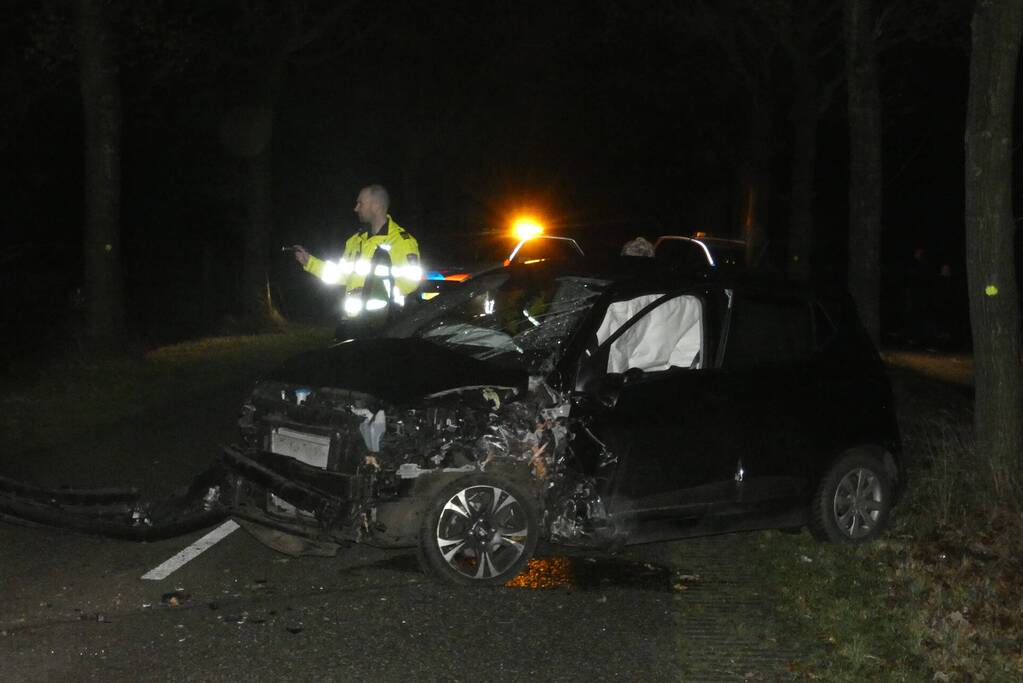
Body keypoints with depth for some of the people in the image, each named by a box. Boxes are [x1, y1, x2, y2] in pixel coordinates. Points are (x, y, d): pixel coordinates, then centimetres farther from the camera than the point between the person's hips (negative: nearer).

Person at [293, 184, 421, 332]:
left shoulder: (401, 241, -6)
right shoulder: (356, 240, 19)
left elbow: (409, 281, -14)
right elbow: (341, 275, 24)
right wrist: (309, 261, 20)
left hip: (383, 324, -7)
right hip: (352, 320, 7)